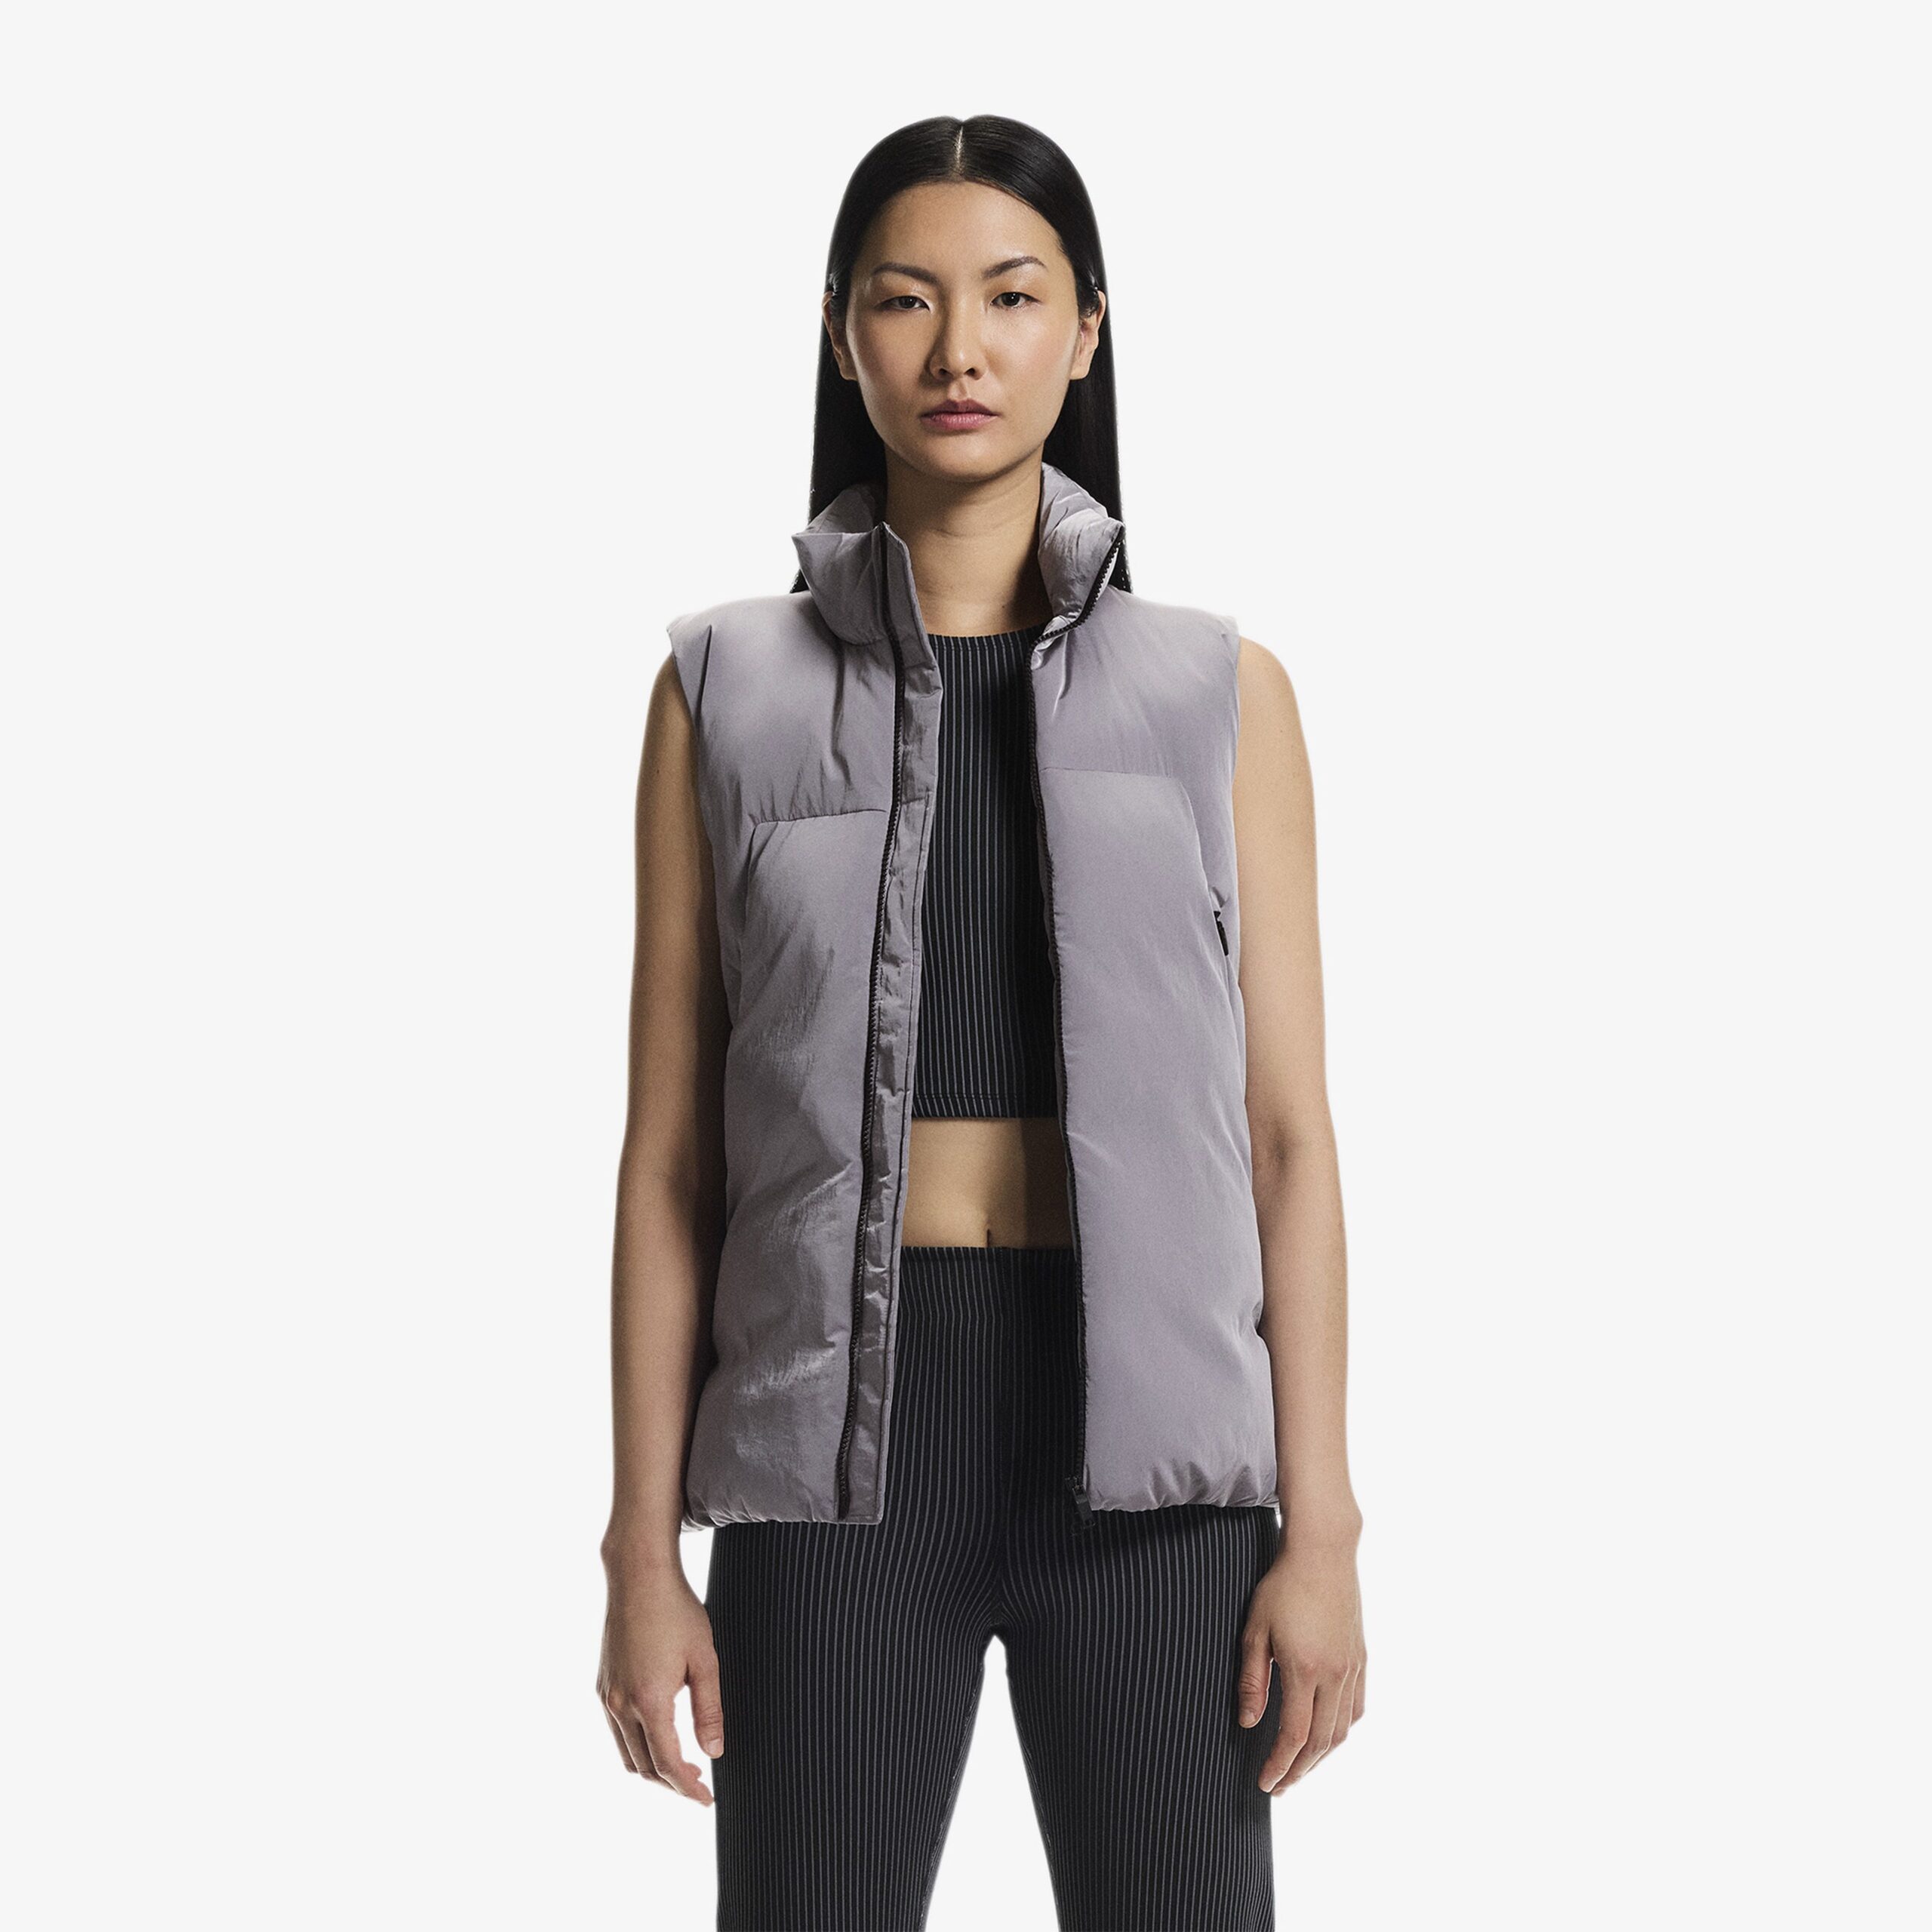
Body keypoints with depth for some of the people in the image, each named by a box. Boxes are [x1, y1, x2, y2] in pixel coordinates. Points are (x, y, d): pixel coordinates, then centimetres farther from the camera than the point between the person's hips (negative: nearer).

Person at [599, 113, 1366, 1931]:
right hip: (841, 1442, 0)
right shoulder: (731, 688, 5)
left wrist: (1320, 1529, -3)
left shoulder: (1219, 691, 5)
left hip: (1143, 1439, 0)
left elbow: (1286, 1136, 4)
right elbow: (670, 1151, 4)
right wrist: (643, 1548, 1)